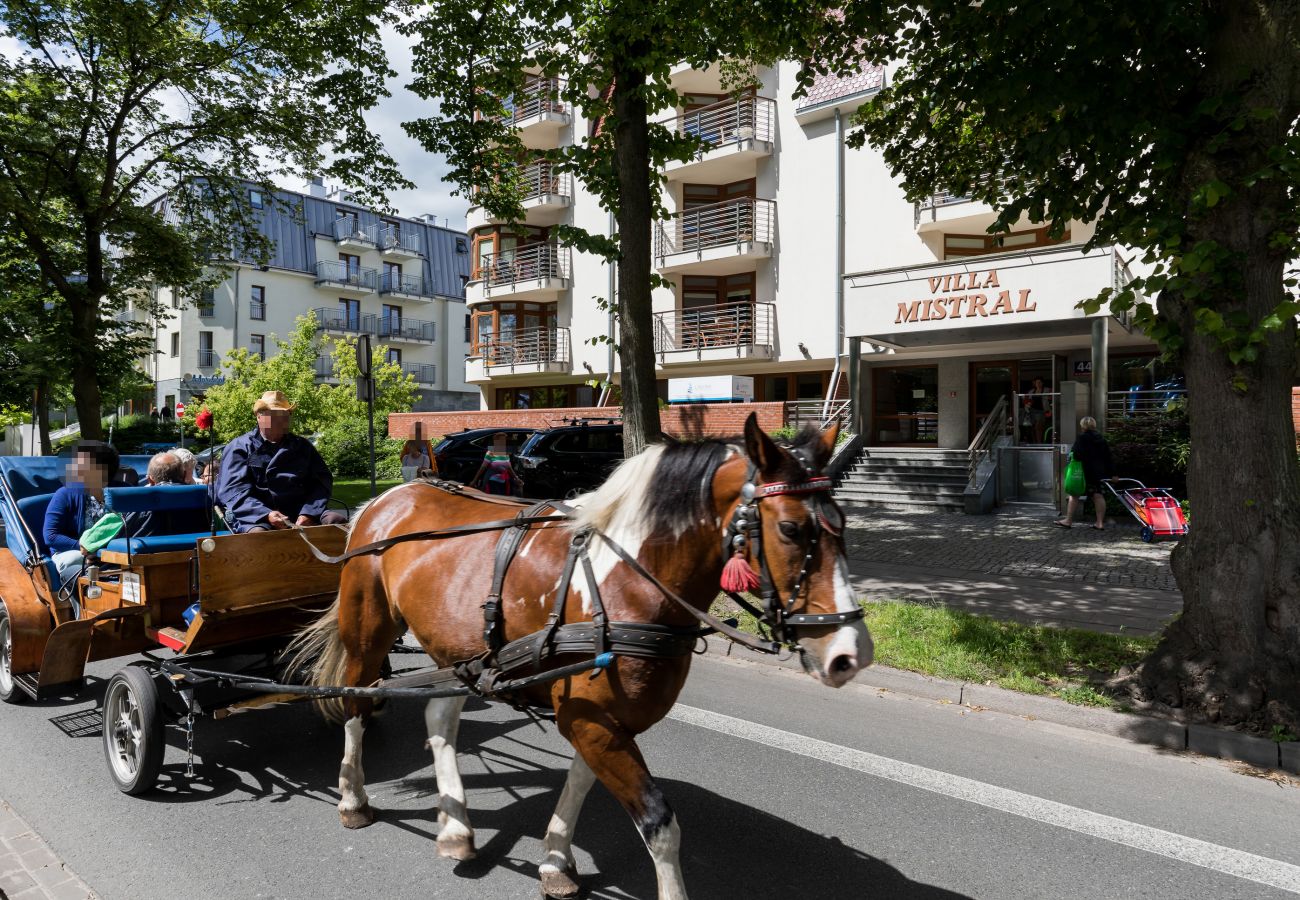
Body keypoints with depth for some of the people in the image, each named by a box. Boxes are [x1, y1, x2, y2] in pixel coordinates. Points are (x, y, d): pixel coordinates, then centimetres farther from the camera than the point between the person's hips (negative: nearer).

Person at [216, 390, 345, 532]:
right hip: (256, 516, -4)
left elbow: (322, 480, 9)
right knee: (258, 534, -38)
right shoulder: (240, 447, 9)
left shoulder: (302, 446, 19)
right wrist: (266, 515, -19)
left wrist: (308, 513, -10)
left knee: (337, 521, -22)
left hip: (299, 514, 4)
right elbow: (233, 490, -3)